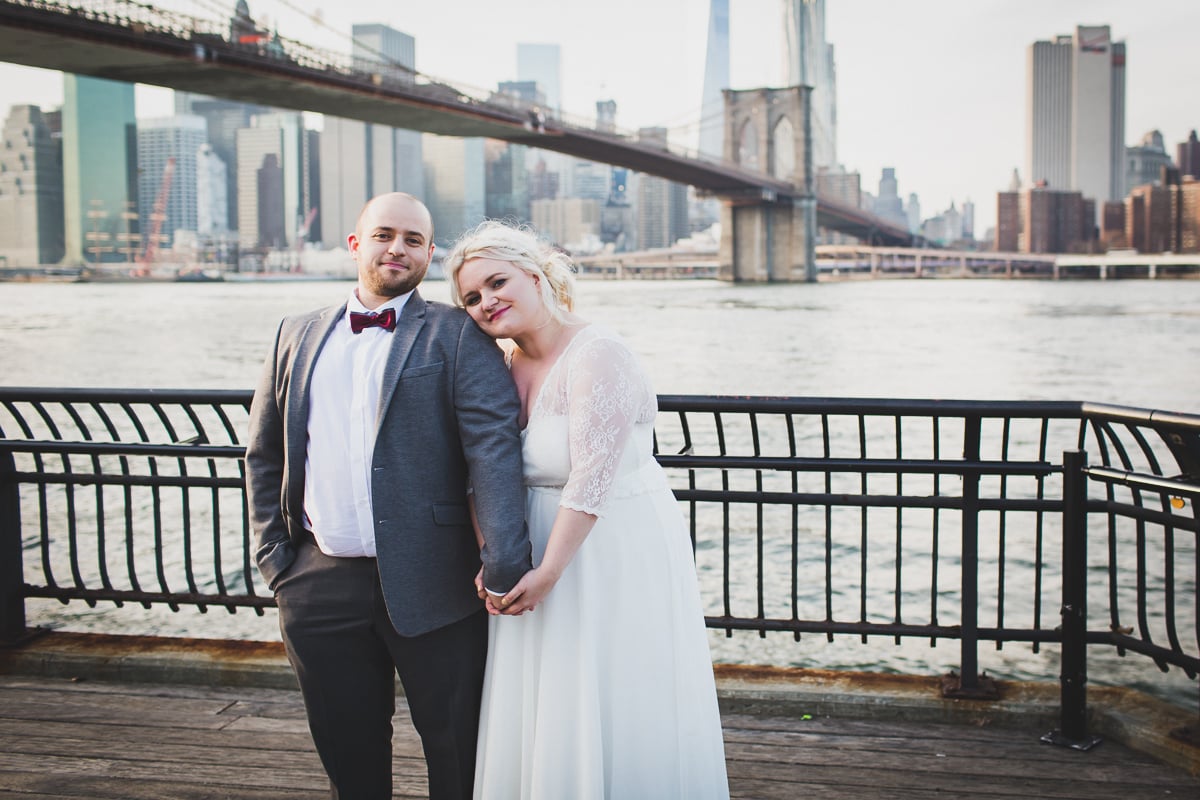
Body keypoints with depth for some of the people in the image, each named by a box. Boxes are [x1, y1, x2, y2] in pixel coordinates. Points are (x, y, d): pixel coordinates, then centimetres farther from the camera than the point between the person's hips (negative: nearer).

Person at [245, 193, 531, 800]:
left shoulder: (457, 335, -1)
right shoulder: (298, 336, 13)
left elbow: (493, 446, -12)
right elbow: (263, 455, 17)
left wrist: (504, 558, -23)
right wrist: (274, 555, 7)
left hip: (429, 584, -3)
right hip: (320, 586, 4)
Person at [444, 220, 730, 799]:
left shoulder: (597, 354, -18)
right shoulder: (501, 367, 5)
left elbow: (591, 478, -22)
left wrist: (549, 571, -19)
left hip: (620, 551, -7)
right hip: (534, 551, 7)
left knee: (617, 716, 5)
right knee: (538, 713, 15)